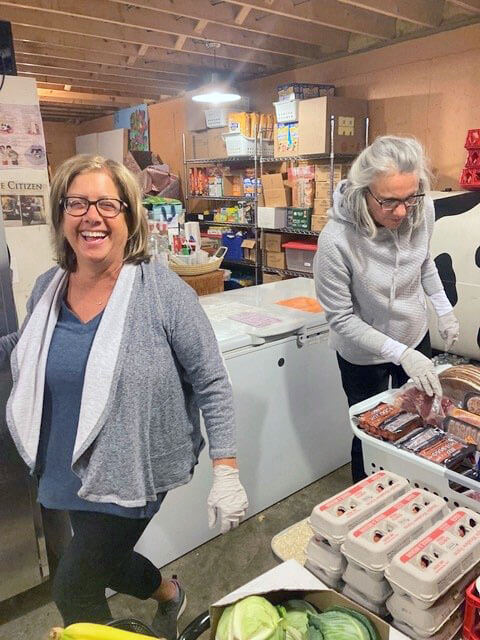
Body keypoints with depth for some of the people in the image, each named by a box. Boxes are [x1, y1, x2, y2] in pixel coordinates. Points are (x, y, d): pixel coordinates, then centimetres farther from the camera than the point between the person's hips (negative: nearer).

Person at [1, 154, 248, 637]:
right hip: (66, 471, 6)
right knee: (103, 563, 26)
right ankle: (169, 594, 58)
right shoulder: (47, 288, -3)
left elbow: (212, 384, -16)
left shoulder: (163, 292, -20)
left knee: (73, 590, 7)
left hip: (130, 475, -6)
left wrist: (226, 475, -18)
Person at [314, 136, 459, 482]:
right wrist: (400, 354, -29)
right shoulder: (336, 240, -33)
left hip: (416, 337, 5)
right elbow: (341, 318, -24)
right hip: (364, 355, -5)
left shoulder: (423, 209, -17)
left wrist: (444, 310, 5)